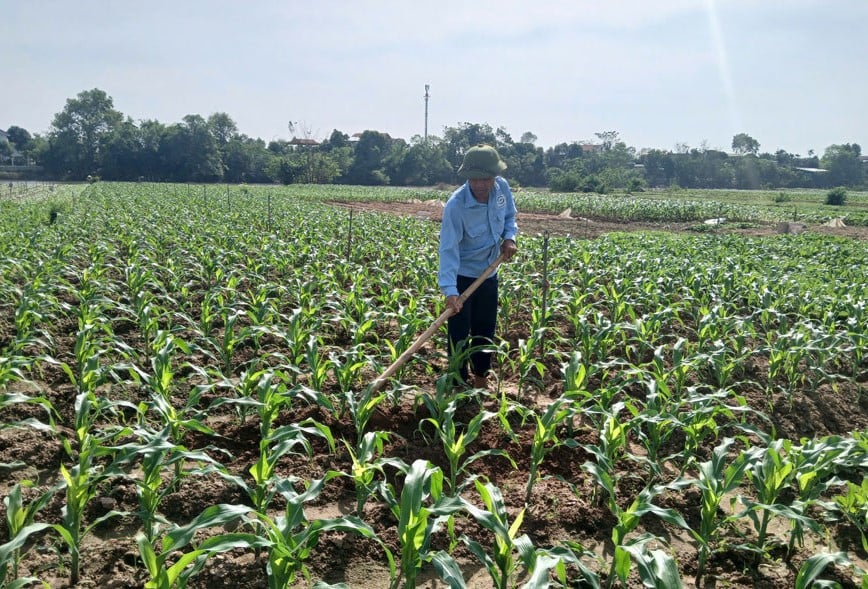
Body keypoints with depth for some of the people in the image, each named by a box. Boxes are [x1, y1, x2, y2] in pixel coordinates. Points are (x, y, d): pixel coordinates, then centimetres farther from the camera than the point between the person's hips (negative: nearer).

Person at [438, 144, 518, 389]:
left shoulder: (502, 187, -12)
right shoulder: (456, 205, -29)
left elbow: (509, 215, 10)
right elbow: (448, 249, -32)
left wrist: (509, 237, -11)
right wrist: (449, 290, -40)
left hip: (489, 273, 6)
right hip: (461, 276, -5)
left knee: (485, 330, 17)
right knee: (459, 334, 0)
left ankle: (481, 381, 34)